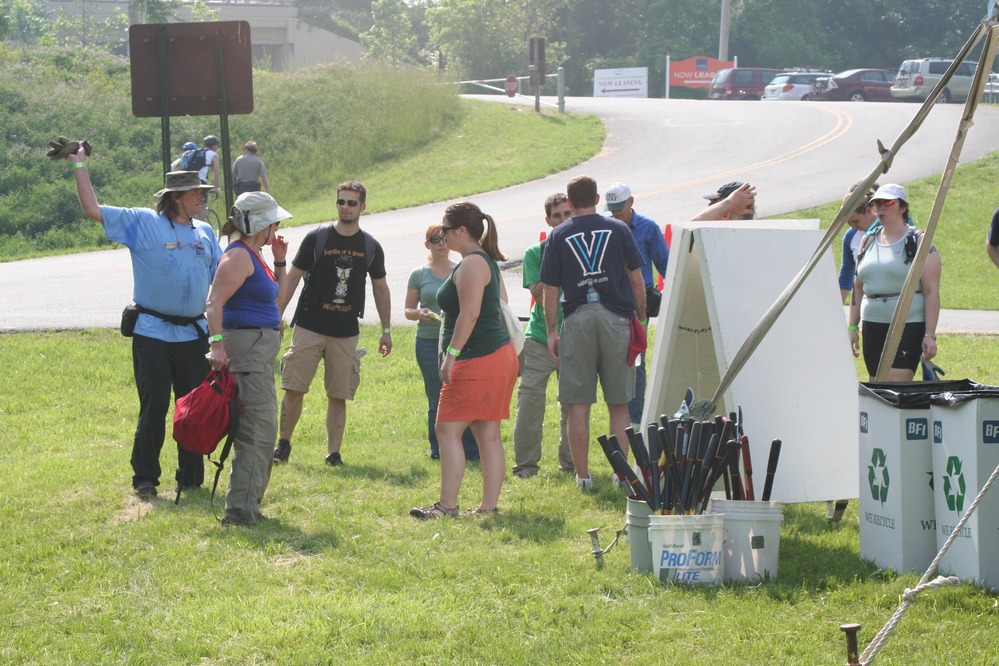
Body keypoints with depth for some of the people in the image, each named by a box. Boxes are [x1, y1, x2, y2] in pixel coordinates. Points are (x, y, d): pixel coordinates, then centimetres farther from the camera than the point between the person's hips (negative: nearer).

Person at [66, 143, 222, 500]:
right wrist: (80, 166, -3)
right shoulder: (142, 223, -1)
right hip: (152, 333, -4)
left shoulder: (205, 232, 13)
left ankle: (191, 478, 17)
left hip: (194, 333, 4)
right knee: (154, 407, -5)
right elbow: (92, 209, -3)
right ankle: (145, 479, 4)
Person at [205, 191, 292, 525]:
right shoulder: (238, 256, -13)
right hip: (247, 345, -11)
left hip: (260, 348, 11)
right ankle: (240, 509, -14)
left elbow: (276, 294, 30)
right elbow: (214, 301, -23)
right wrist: (217, 344, -30)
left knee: (258, 431, 16)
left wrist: (279, 260, 16)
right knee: (259, 429, -13)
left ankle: (245, 506, 23)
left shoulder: (253, 255, 17)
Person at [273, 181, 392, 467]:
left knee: (339, 396, 2)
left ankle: (334, 452, 10)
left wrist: (386, 330, 13)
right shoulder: (316, 238, -1)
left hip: (346, 333, 2)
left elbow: (380, 289, 15)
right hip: (309, 327, -1)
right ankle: (283, 443, 11)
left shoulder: (371, 247, 6)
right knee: (293, 389, -5)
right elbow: (292, 277, 2)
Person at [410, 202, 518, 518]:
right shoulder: (487, 261, 19)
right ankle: (489, 505, 8)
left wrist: (452, 354, -20)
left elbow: (469, 313, -21)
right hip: (499, 355, 11)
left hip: (478, 358, -11)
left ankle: (447, 505, -10)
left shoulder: (472, 264, -13)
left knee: (448, 429, -9)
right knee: (488, 435, 9)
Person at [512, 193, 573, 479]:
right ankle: (526, 463, 2)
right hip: (540, 339, -1)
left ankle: (570, 462, 16)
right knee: (530, 400, -6)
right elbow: (539, 295, -7)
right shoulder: (535, 253, 3)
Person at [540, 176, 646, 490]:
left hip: (577, 319, -1)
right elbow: (636, 279, 5)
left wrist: (551, 331, 7)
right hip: (616, 317, 1)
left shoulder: (558, 235, 4)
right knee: (619, 403, 7)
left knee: (578, 404, 4)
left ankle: (582, 475, 4)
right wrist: (640, 317, 14)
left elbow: (550, 290, 2)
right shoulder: (618, 229, 5)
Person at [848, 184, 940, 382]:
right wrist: (852, 327, 13)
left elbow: (931, 291, -9)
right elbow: (858, 287, 18)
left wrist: (930, 335, -15)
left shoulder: (919, 243, -4)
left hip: (909, 326, -6)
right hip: (873, 326, 6)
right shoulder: (868, 241, 13)